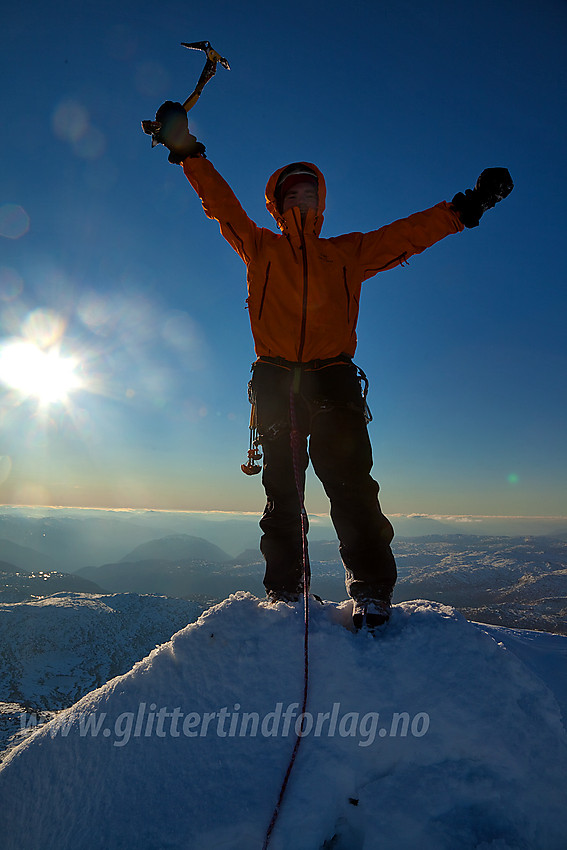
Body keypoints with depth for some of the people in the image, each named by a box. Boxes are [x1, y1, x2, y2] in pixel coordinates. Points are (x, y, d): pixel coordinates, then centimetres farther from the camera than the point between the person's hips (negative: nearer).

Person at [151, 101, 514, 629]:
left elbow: (409, 233, 19)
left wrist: (465, 208, 14)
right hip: (275, 380, 0)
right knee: (282, 491, -1)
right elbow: (221, 203, 14)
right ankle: (284, 594, 6)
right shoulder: (260, 247, 20)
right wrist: (188, 153, 5)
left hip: (333, 377, 0)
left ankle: (372, 592, -6)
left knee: (351, 483, -11)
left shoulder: (348, 252, 22)